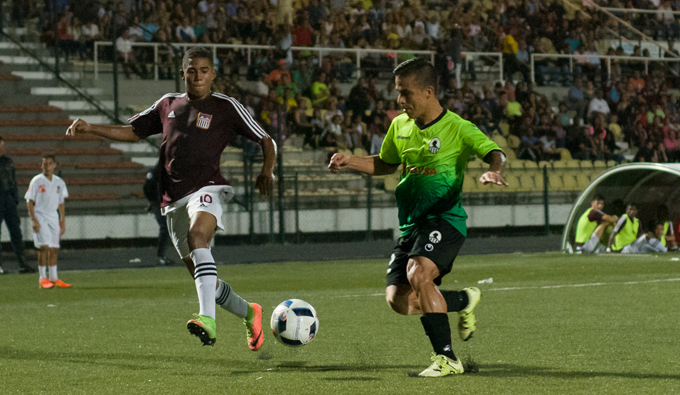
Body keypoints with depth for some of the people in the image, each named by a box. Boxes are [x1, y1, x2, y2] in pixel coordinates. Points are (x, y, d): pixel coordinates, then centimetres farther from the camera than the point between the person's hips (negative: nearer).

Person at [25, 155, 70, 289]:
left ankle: (53, 278, 11)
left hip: (53, 217, 5)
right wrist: (33, 220, -14)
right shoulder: (36, 181, -5)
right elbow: (29, 202, -5)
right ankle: (42, 279, -11)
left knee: (53, 248, 5)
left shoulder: (59, 182, 9)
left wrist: (63, 221, 13)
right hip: (40, 216, -5)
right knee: (44, 246, -14)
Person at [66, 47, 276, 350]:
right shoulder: (168, 104, 17)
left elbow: (266, 141, 8)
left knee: (197, 236, -36)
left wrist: (267, 173, -11)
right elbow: (133, 132, 25)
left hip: (206, 188, -5)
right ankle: (249, 314, 32)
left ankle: (208, 318, -49)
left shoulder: (226, 107, 4)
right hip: (174, 199, 5)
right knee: (201, 275, 7)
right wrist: (89, 128, 13)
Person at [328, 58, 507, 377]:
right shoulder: (400, 126, 12)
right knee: (399, 300, -7)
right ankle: (464, 300, 22)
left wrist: (493, 170, -35)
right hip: (410, 224, 7)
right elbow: (385, 164, 27)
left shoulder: (457, 128, -6)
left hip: (444, 218, -7)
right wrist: (348, 161, 12)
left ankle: (446, 359, -22)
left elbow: (494, 152, -13)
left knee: (419, 274, -32)